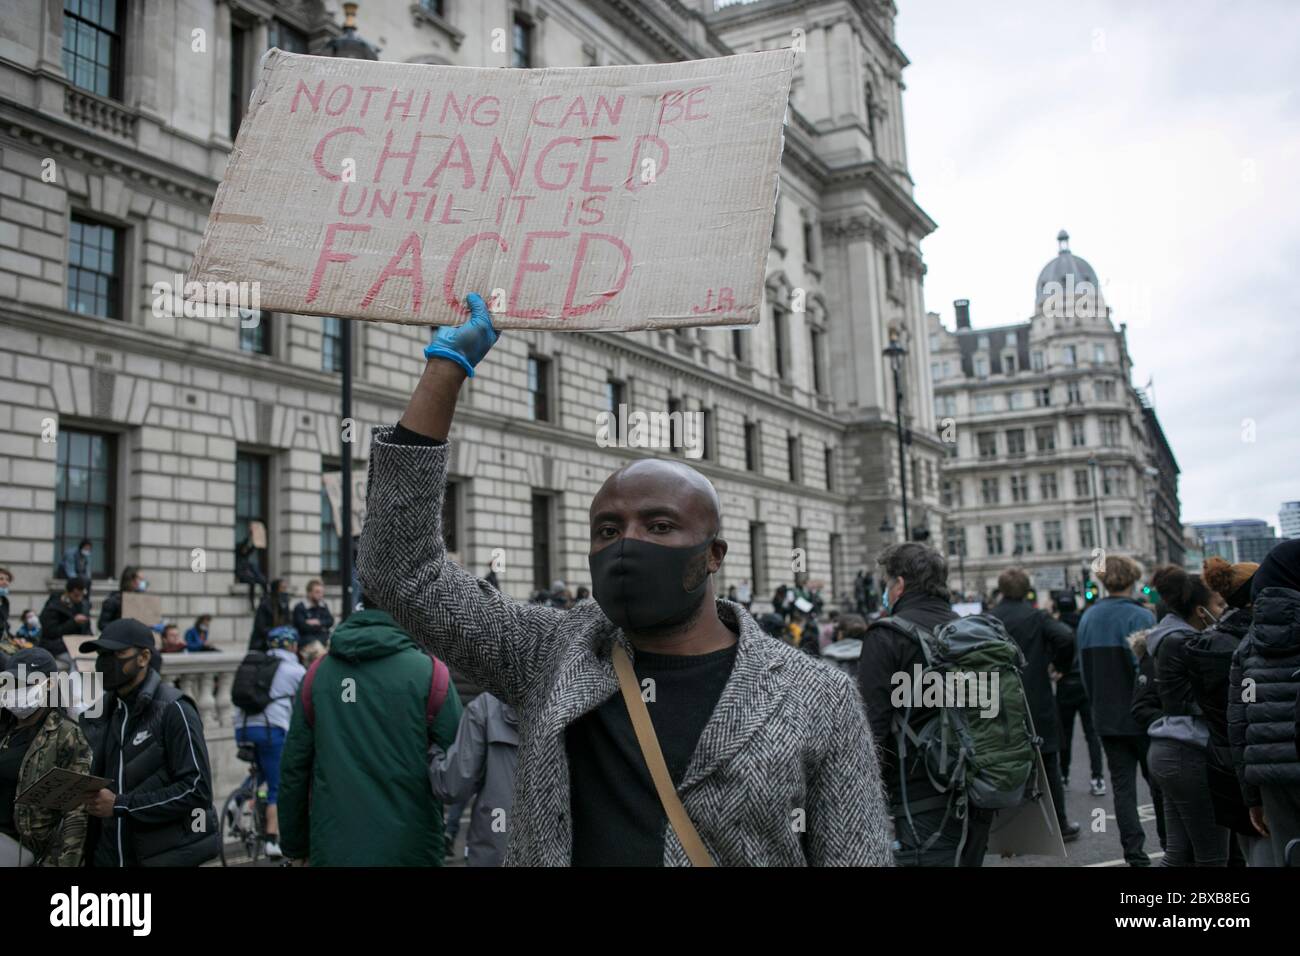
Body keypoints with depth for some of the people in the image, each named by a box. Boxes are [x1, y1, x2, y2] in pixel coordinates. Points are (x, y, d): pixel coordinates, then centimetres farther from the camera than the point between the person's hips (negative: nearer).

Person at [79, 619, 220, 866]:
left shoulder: (173, 710, -10)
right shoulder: (107, 712, 13)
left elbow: (196, 790, -17)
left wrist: (121, 805, -19)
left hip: (166, 855, -6)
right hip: (110, 855, 7)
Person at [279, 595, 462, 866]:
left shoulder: (318, 672, 2)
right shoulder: (429, 673, -9)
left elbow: (293, 766, 5)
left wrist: (294, 844, 14)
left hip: (333, 849, 3)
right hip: (407, 850, -3)